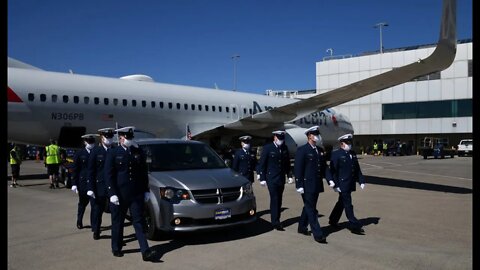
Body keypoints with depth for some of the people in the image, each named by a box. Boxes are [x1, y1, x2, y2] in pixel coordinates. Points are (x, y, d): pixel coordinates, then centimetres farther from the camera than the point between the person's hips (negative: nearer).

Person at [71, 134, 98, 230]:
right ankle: (79, 222, 33)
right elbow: (75, 170, 0)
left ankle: (94, 224, 8)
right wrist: (74, 183, -6)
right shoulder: (79, 154, 0)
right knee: (82, 203, 15)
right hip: (83, 182, 0)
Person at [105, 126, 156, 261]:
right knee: (117, 223, 12)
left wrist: (146, 191, 7)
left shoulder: (139, 152, 8)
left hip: (137, 194, 2)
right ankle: (116, 248, 29)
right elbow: (108, 175, -5)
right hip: (119, 195, -2)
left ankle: (145, 251, -2)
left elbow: (144, 173, 11)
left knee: (139, 222, 0)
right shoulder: (113, 153, -2)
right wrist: (112, 193, -12)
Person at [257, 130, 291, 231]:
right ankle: (275, 222, -6)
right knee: (274, 199, -9)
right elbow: (261, 163, -6)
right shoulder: (268, 148, -6)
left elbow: (287, 162, 16)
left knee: (278, 200, 9)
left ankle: (275, 220, 19)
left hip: (281, 179, 5)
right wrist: (262, 178, -8)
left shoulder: (285, 148, 8)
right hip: (271, 178, -5)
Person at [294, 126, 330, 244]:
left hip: (317, 185, 7)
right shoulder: (302, 150, -10)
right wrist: (299, 185, -17)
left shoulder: (320, 150, 12)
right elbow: (298, 169, -13)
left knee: (309, 207, 17)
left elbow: (324, 167, 13)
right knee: (311, 209, -3)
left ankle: (302, 227, 33)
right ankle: (318, 234, 0)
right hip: (307, 185, -7)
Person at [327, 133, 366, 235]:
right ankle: (355, 226, 0)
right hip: (342, 185, -8)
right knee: (348, 205, -4)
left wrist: (361, 181, 9)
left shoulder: (353, 153, 12)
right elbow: (333, 171, -13)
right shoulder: (336, 154, -10)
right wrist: (335, 185, -16)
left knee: (341, 203, 18)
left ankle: (333, 220, 33)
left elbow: (357, 169, 16)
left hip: (350, 184, 8)